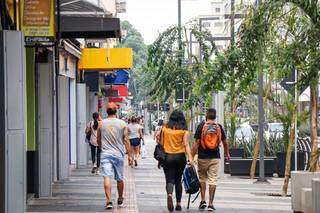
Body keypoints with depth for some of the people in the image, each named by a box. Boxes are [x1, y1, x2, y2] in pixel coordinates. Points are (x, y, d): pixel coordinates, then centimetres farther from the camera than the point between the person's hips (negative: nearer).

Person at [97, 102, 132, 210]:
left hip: (105, 154, -1)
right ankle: (120, 200, 30)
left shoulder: (101, 124, 1)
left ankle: (108, 201, -20)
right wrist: (129, 154, 5)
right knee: (119, 179, 14)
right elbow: (126, 140, -1)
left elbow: (98, 141, 11)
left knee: (107, 177, -8)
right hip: (118, 154, 1)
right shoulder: (122, 123, -2)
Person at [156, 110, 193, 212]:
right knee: (178, 180, 14)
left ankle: (169, 195, -31)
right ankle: (178, 204, 17)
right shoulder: (184, 131, -2)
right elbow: (186, 145, -10)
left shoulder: (165, 128, 2)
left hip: (167, 156, 0)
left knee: (169, 179, -1)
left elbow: (161, 143, 4)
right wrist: (190, 157, -15)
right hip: (180, 157, 0)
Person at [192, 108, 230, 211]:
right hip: (215, 157, 1)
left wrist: (192, 156, -3)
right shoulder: (219, 127, 3)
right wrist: (227, 154, 27)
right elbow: (225, 142, 11)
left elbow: (196, 143, -7)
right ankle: (210, 204, 0)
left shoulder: (201, 126, -4)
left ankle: (203, 200, 6)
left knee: (202, 178, 15)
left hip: (202, 157, -1)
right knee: (213, 180, 2)